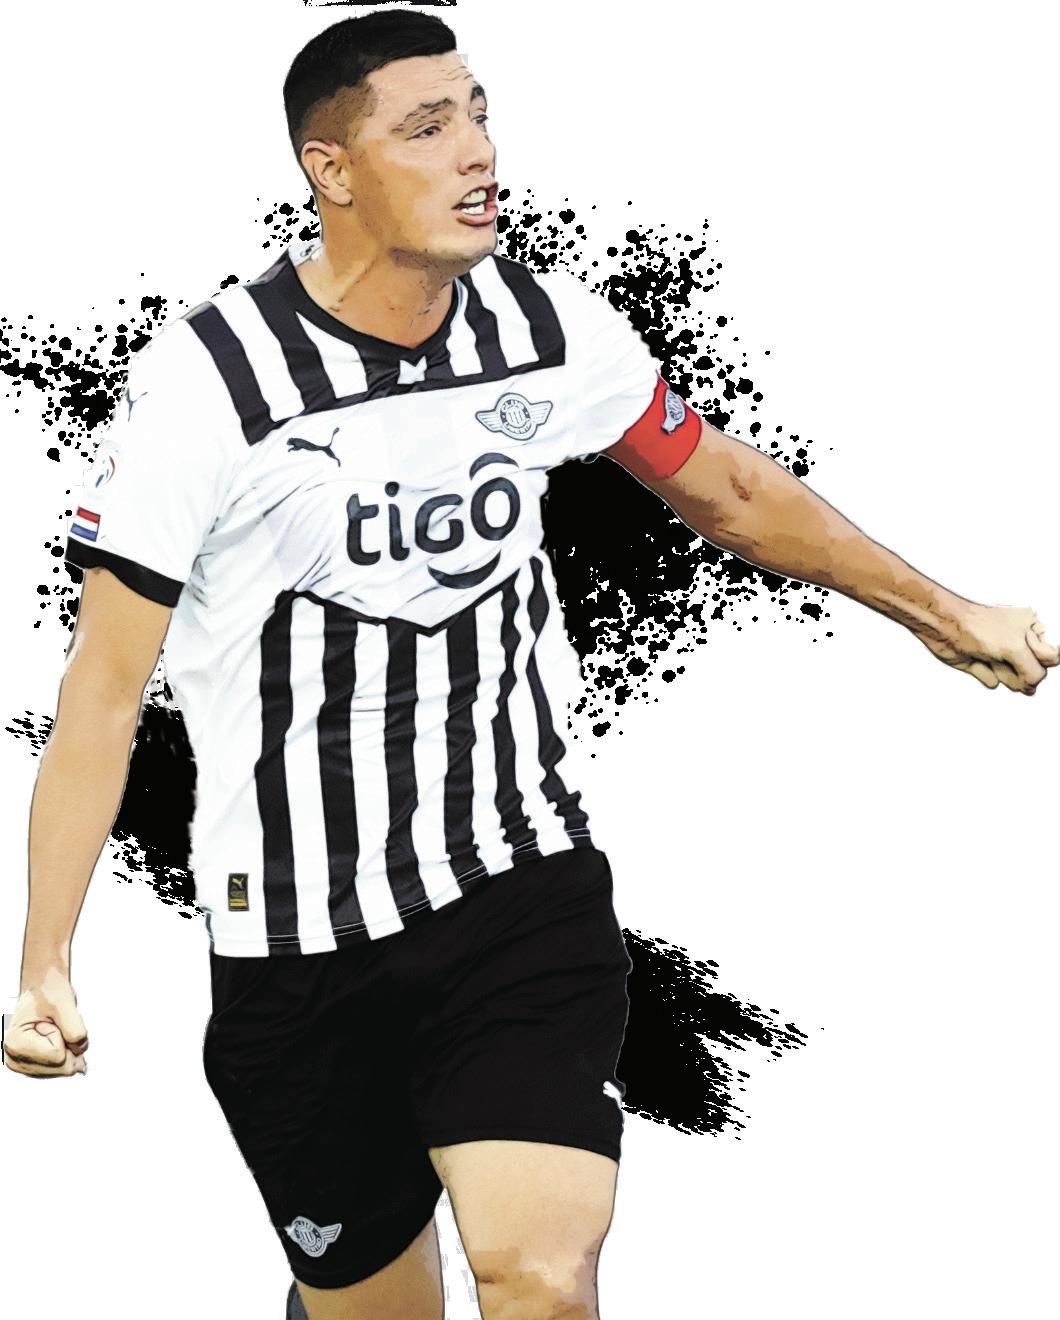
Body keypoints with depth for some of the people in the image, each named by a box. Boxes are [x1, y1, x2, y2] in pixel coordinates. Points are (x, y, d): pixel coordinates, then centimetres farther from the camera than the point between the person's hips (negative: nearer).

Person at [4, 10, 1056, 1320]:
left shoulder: (550, 330, -1)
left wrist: (937, 610, 25)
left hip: (524, 883, 2)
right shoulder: (207, 379, -13)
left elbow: (724, 487, 18)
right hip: (296, 935, -2)